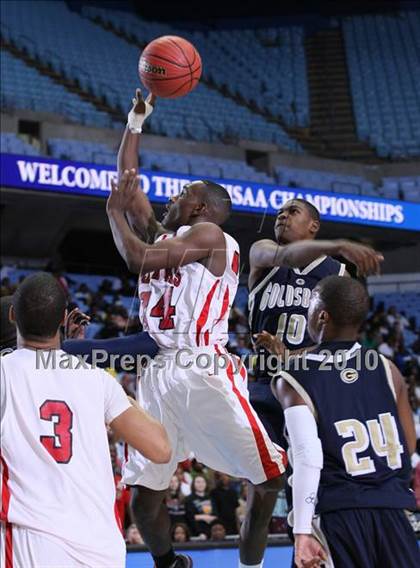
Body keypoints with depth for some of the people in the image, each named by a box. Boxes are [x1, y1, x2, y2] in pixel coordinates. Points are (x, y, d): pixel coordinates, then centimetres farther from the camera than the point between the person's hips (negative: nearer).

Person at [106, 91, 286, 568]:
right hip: (158, 372, 8)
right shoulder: (162, 234, 22)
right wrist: (135, 121, 26)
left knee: (274, 479, -8)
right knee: (143, 495, 4)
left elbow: (138, 258, -11)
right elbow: (128, 181, 28)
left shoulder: (208, 234, -1)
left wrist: (115, 210, 4)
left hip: (204, 370, -8)